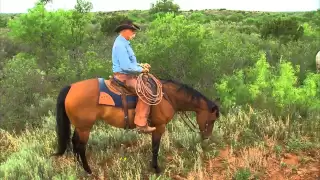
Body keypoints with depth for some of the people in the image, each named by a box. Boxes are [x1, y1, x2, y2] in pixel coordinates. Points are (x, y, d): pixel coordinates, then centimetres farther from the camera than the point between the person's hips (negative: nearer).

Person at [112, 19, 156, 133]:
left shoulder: (124, 43, 15)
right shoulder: (120, 44, -18)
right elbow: (126, 66, -26)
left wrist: (141, 65, 7)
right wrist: (141, 69, -13)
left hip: (128, 75, 11)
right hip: (123, 76, -11)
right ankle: (141, 124, -24)